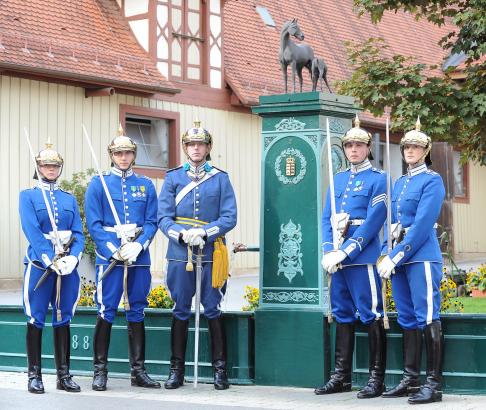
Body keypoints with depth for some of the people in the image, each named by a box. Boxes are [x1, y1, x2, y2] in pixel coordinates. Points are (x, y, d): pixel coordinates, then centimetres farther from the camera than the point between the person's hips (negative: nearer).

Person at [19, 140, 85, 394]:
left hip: (68, 266, 3)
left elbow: (78, 234, 4)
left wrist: (72, 258, -14)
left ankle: (63, 375, 11)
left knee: (63, 319, 6)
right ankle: (34, 375, 7)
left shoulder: (69, 199, 14)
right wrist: (52, 260, -20)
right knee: (35, 320, 0)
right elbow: (32, 232, -10)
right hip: (39, 265, -3)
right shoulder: (28, 196, 3)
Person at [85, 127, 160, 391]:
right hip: (109, 256, -3)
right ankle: (100, 371, 5)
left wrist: (137, 246, -11)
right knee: (106, 312, -3)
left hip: (139, 257, 3)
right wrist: (114, 251, -13)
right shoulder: (99, 184, 3)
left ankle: (138, 371, 14)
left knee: (136, 312, 8)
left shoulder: (145, 185, 10)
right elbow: (94, 224, -3)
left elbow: (152, 222, 5)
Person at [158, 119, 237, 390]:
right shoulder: (173, 178, 7)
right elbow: (164, 217, 1)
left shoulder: (221, 179, 5)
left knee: (213, 310, 3)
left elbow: (229, 218, -2)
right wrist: (183, 234, -17)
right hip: (180, 254, 1)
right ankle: (177, 370, 13)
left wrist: (203, 232, -16)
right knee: (181, 311, 6)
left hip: (211, 254, -1)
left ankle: (220, 368, 11)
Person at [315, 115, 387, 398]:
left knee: (371, 315, -3)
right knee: (343, 315, 11)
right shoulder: (338, 179, 16)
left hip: (363, 258, -6)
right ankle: (342, 377, 19)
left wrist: (344, 252, -17)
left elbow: (373, 222, -12)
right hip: (338, 259, 6)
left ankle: (377, 379, 3)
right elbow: (327, 219, 12)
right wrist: (328, 252, -4)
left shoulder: (378, 179, -2)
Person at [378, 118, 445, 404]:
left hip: (422, 256, -8)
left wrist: (395, 257, -17)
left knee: (427, 318, -7)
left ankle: (434, 384, -4)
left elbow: (422, 225, -15)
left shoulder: (432, 181, -6)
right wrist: (387, 254, 3)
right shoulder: (400, 183, 18)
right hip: (399, 258, 8)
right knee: (407, 318, 10)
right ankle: (411, 379, 16)